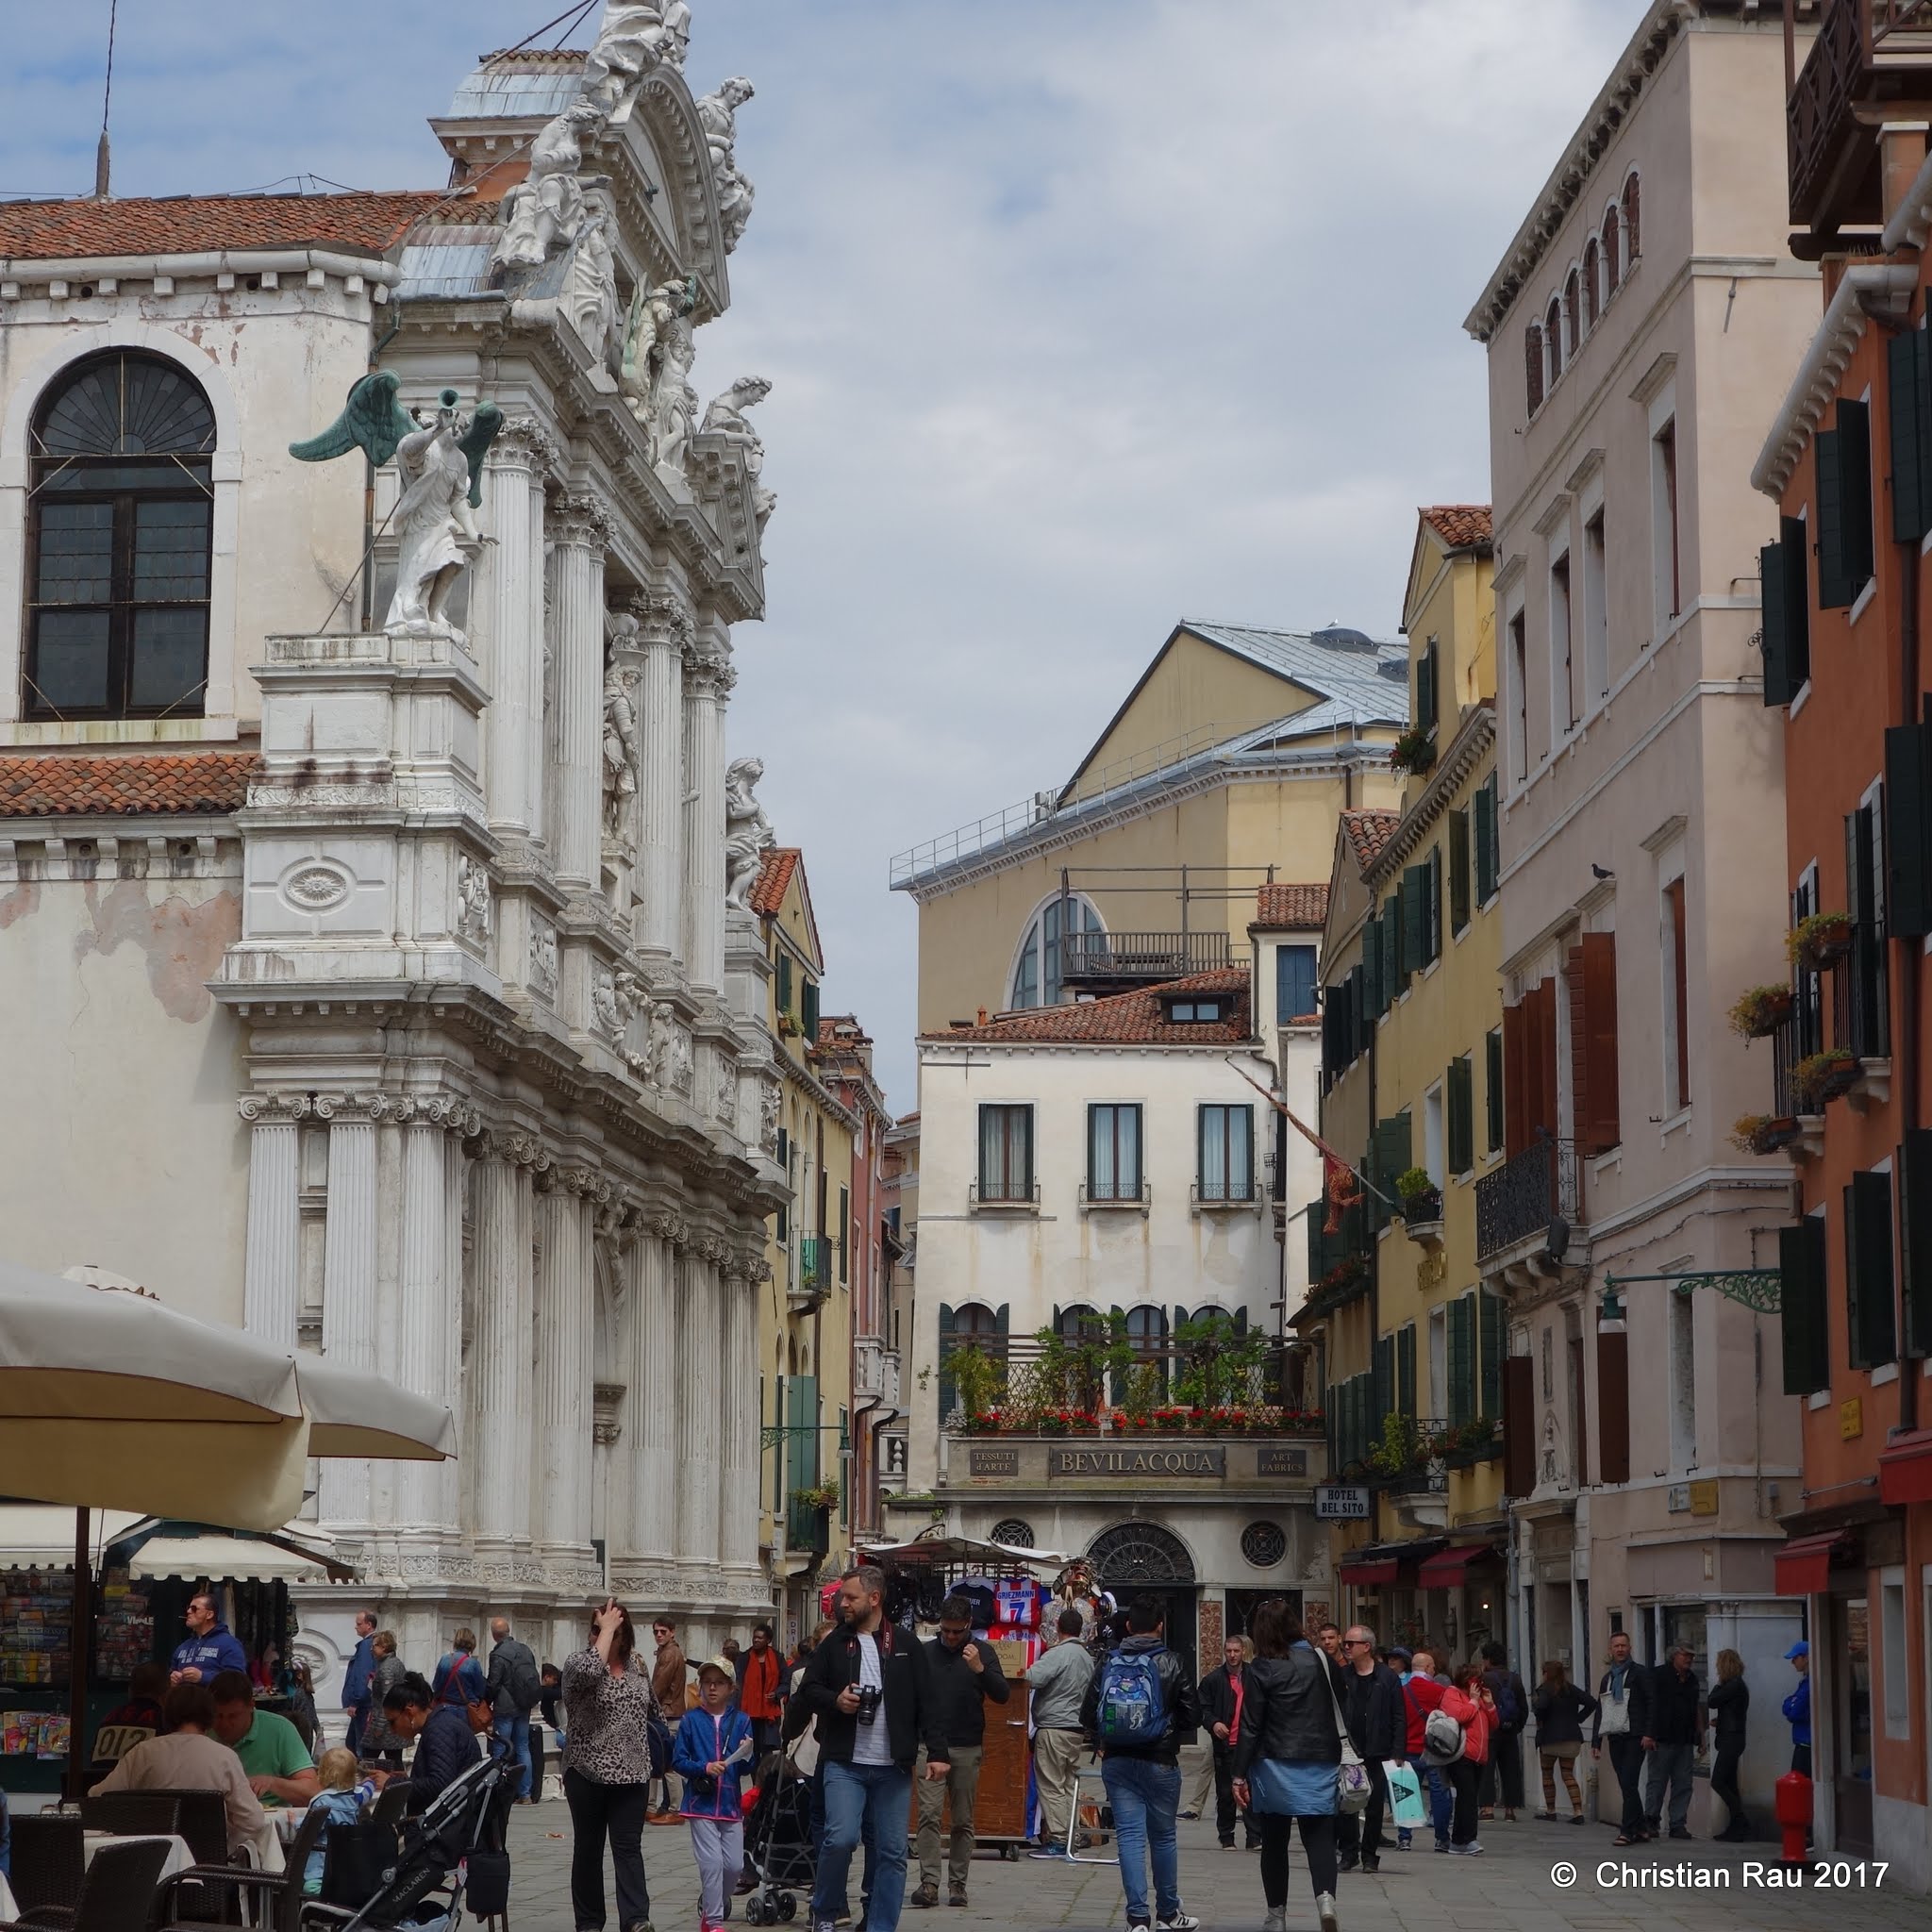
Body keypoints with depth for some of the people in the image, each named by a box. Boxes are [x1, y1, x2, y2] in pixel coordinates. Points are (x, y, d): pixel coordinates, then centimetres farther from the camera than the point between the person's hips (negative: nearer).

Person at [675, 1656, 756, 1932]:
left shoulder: (741, 1721, 2)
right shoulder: (690, 1720, -1)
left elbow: (747, 1767, 1)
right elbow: (678, 1761, -2)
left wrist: (746, 1755, -21)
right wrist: (704, 1767, -18)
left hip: (730, 1803, 3)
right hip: (701, 1803, -2)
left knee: (734, 1865, 5)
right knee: (712, 1863, -8)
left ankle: (710, 1905, 29)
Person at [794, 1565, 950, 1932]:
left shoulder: (907, 1647, 5)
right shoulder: (834, 1646, 8)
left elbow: (927, 1705, 4)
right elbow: (806, 1692, 12)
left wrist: (937, 1752, -5)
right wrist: (834, 1700, -8)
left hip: (893, 1768, 1)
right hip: (844, 1764, -1)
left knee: (892, 1852, 2)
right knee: (841, 1837, -17)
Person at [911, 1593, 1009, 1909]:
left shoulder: (982, 1652, 4)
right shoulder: (925, 1652, 7)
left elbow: (1002, 1695, -4)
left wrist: (980, 1669, -19)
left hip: (967, 1748, 0)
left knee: (963, 1820, 4)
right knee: (928, 1814, -11)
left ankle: (958, 1883, 9)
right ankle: (929, 1882, -13)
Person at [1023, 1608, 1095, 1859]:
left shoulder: (1058, 1654, -14)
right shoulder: (1088, 1657, 14)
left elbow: (1031, 1679, -24)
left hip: (1053, 1727, -8)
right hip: (1077, 1728, 8)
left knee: (1051, 1785, -5)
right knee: (1068, 1786, 12)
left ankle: (1057, 1841, -7)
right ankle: (1069, 1836, 12)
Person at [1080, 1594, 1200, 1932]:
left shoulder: (1109, 1664, 1)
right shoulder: (1171, 1664, -6)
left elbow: (1087, 1714, 3)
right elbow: (1192, 1714, -4)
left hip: (1117, 1762, 2)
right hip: (1160, 1762, -2)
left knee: (1129, 1835, 2)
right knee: (1164, 1836, 11)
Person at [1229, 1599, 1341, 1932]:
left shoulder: (1262, 1667, -8)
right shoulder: (1320, 1659, 3)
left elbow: (1250, 1725, -8)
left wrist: (1239, 1774, -3)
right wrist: (1338, 1756, 20)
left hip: (1275, 1767, -2)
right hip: (1320, 1765, 2)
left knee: (1274, 1841, 11)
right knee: (1319, 1837, 3)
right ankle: (1325, 1897, -22)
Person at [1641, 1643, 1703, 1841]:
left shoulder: (1692, 1679, 16)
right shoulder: (1659, 1676, -3)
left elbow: (1697, 1709, 21)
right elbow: (1650, 1705, -8)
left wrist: (1701, 1737, 17)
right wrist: (1649, 1734, -15)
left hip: (1685, 1740, 6)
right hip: (1662, 1740, -6)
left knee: (1683, 1783, 3)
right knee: (1657, 1780, -1)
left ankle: (1678, 1824, 7)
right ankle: (1651, 1821, 8)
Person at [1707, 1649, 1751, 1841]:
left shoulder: (1735, 1685, -14)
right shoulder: (1736, 1684, 16)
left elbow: (1712, 1702, -16)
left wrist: (1718, 1685, 0)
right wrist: (1719, 1721, 9)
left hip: (1731, 1739, -10)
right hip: (1730, 1740, 10)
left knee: (1718, 1782, -12)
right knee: (1729, 1785, 10)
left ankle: (1741, 1823, -11)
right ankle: (1736, 1826, 10)